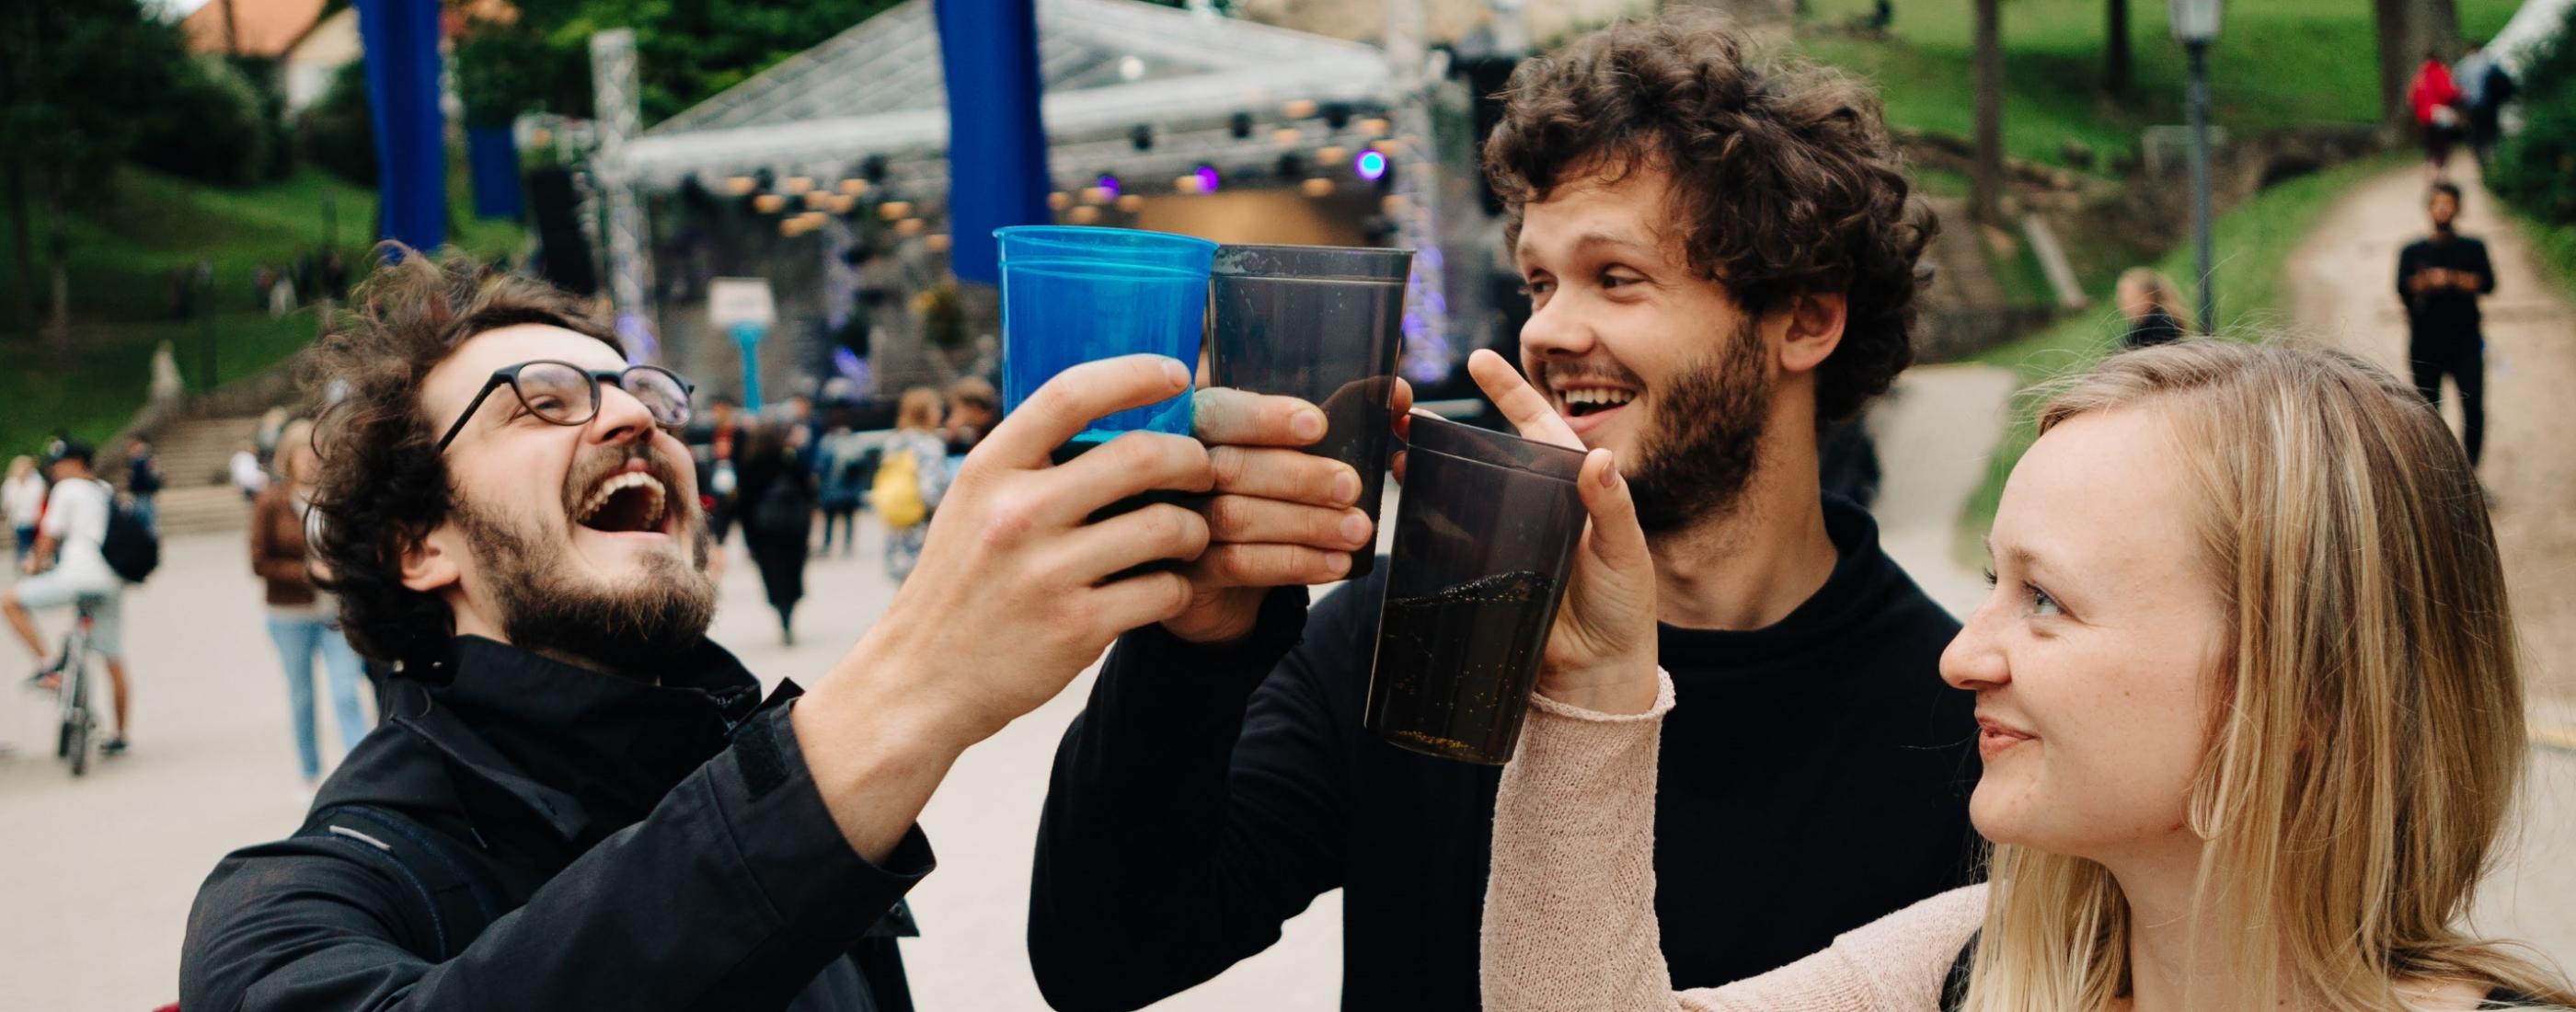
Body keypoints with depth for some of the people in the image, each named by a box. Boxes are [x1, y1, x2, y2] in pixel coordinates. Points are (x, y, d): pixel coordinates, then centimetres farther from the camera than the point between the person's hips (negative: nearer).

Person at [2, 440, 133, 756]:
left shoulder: (68, 489, -1)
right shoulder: (108, 492, 20)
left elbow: (50, 535, -2)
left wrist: (35, 563, 17)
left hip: (77, 578, -7)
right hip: (111, 584, 7)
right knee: (114, 664, 12)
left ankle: (47, 663, -7)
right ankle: (119, 735, 18)